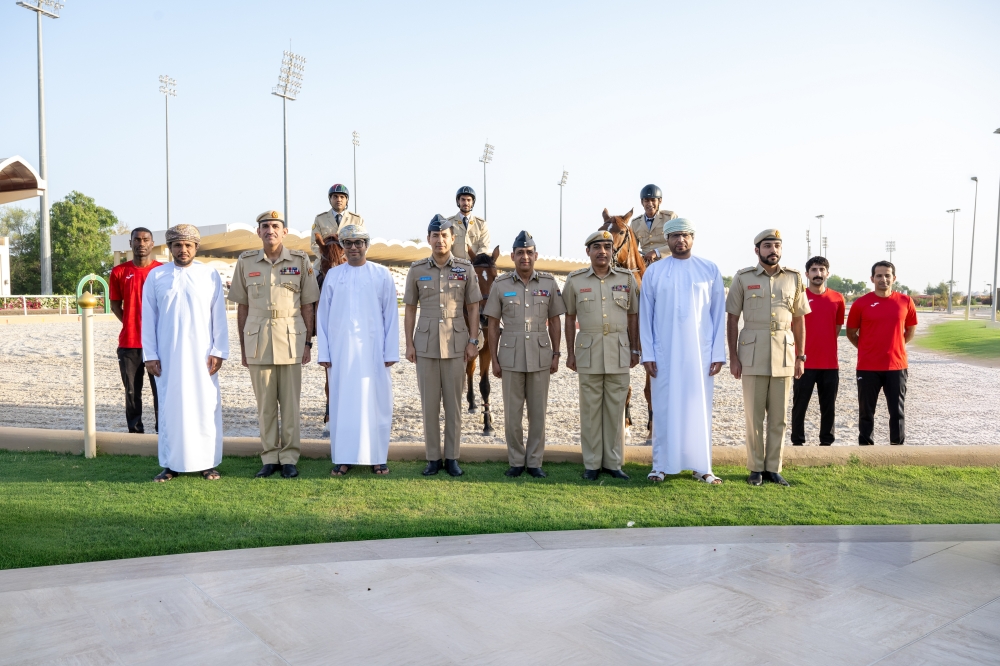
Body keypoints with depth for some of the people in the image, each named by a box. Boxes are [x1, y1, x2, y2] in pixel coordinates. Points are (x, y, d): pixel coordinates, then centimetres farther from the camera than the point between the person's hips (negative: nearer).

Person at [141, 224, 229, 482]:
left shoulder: (210, 275, 3)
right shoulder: (155, 276, 5)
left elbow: (219, 317, 2)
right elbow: (148, 318, 5)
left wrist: (218, 351, -4)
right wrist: (150, 355, 1)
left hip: (202, 355, 0)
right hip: (168, 356, 1)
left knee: (205, 406, 1)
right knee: (170, 407, 3)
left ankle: (207, 463, 9)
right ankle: (171, 464, 11)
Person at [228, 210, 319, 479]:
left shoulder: (300, 260, 2)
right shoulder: (246, 262, 6)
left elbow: (307, 305, 4)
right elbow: (242, 307, 9)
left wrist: (308, 342, 0)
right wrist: (242, 346, 7)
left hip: (291, 339, -1)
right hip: (257, 339, 1)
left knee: (290, 402, 2)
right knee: (265, 403, 7)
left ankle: (289, 458, 12)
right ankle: (269, 458, 17)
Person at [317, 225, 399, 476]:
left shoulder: (382, 275, 1)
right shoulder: (333, 275, 5)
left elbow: (391, 315, 1)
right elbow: (323, 315, 6)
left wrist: (391, 352, -3)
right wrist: (323, 353, 0)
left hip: (373, 351, -1)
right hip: (340, 351, 1)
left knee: (375, 403, 4)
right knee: (342, 403, 5)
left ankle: (377, 457, 14)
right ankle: (343, 458, 15)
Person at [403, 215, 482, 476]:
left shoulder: (465, 269, 1)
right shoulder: (417, 270, 2)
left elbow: (473, 308, 4)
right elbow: (409, 309, 5)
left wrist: (473, 341, -3)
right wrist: (409, 344, 0)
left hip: (456, 344, 0)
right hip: (426, 344, 1)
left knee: (453, 403, 5)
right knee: (429, 403, 5)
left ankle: (452, 457, 16)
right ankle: (433, 458, 16)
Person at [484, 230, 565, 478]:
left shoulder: (549, 283, 2)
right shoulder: (500, 285, 0)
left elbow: (554, 322, 6)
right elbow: (493, 325, 2)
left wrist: (556, 354, 2)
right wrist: (494, 360, -1)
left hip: (540, 356, 1)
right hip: (511, 357, 0)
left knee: (538, 412, 7)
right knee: (512, 413, 6)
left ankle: (535, 462, 18)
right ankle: (516, 462, 19)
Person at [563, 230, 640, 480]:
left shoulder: (627, 278, 4)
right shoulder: (575, 280, 2)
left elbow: (633, 316, 8)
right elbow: (570, 318, 6)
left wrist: (635, 350, 6)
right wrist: (570, 353, 4)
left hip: (619, 351, 1)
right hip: (588, 350, -1)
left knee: (616, 407, 6)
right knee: (590, 408, 5)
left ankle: (613, 462, 17)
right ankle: (592, 464, 15)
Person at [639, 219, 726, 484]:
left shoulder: (710, 270, 4)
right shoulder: (653, 271, 3)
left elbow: (719, 314, 3)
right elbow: (645, 315, 3)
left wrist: (718, 354, -2)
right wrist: (647, 354, -3)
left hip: (700, 353, 0)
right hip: (664, 354, 0)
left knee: (699, 409, 5)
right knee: (664, 409, 4)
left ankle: (701, 466, 13)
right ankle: (661, 465, 13)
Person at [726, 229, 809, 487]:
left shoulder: (794, 278, 7)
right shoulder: (743, 278, 1)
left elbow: (799, 320, 11)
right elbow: (732, 319, 2)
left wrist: (800, 357, 6)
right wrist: (733, 357, -3)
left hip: (784, 356, 2)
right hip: (753, 356, -2)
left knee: (779, 417, 7)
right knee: (754, 415, 4)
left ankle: (773, 468, 17)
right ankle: (756, 468, 15)